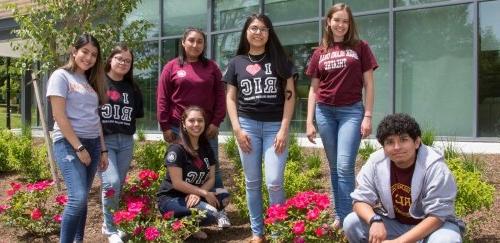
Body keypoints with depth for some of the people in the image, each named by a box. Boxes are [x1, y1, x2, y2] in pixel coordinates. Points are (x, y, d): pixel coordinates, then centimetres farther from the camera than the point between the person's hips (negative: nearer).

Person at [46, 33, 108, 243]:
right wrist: (78, 147, -15)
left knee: (82, 198, 6)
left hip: (92, 143, 7)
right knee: (78, 197, -17)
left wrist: (103, 149, 12)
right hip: (68, 143, -6)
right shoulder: (61, 76, -3)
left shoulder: (91, 81, 17)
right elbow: (59, 116, -11)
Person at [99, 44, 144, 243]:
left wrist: (125, 125, 3)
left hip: (126, 141, 5)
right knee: (111, 182, -17)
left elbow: (137, 115, 18)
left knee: (119, 185, 11)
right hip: (103, 140, -5)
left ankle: (111, 224, 28)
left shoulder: (132, 88, 13)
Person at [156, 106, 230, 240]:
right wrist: (204, 193, -18)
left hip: (192, 197, 7)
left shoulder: (206, 148, 5)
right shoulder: (176, 149, -16)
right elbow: (177, 183, -19)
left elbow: (211, 178, 1)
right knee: (210, 213, -30)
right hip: (170, 199, -7)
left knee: (224, 198, -19)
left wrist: (197, 194, -18)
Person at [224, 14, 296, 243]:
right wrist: (237, 129, -3)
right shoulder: (236, 62, 9)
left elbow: (289, 95, 2)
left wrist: (284, 129, -7)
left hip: (275, 125, -2)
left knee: (274, 182, -9)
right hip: (248, 125, 2)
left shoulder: (279, 60, 5)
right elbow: (230, 98, 8)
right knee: (252, 182, 6)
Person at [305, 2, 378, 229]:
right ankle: (339, 215, 18)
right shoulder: (319, 53, 10)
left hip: (352, 111, -3)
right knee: (334, 167, 10)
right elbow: (313, 89, 11)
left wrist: (368, 116, -6)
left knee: (345, 166, -11)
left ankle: (346, 218, -4)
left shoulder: (360, 48, 3)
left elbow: (368, 84, 2)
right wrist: (309, 122, 5)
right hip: (325, 112, 3)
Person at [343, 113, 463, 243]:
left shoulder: (434, 167, -24)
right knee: (351, 223, -17)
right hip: (394, 223, 4)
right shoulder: (376, 162, -14)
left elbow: (437, 216, -24)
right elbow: (360, 199, -9)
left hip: (432, 226, -3)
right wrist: (374, 221, -32)